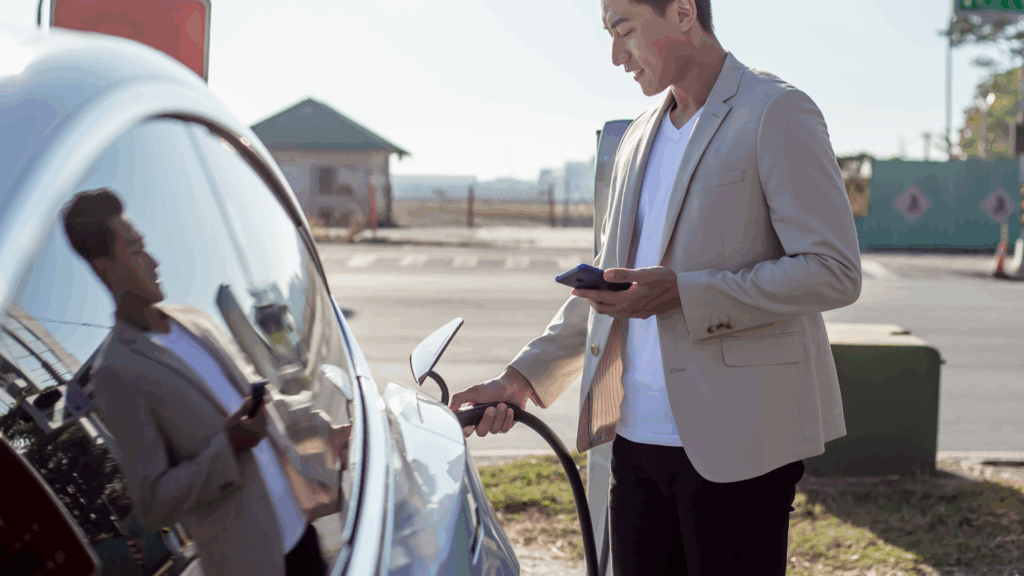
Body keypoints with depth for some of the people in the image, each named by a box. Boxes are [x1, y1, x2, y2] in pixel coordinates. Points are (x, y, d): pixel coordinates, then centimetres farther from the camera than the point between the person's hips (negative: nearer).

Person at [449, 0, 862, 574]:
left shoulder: (777, 113, -7)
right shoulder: (642, 137, 17)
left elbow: (834, 271, -13)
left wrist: (684, 294, -19)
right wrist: (524, 376, 15)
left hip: (734, 441, -7)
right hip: (639, 436, 7)